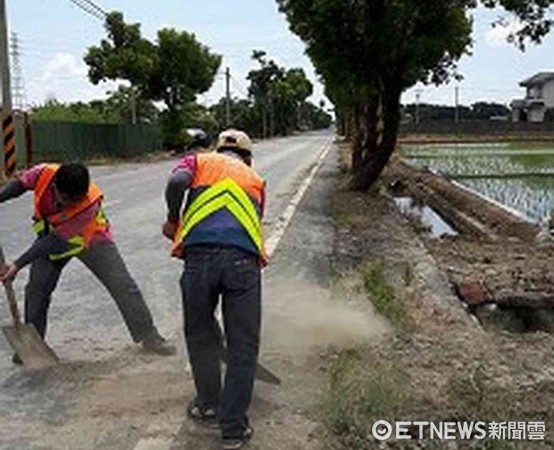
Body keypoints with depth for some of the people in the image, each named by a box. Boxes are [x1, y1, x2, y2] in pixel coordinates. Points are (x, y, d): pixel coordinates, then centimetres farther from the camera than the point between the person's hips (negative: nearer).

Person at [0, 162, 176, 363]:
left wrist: (18, 265, -34)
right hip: (51, 234, 4)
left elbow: (55, 240, -35)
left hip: (91, 239, -3)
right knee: (37, 287, -2)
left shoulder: (90, 204, -40)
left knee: (123, 285, -8)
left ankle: (148, 336, 5)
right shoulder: (44, 174, -31)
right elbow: (19, 184, -6)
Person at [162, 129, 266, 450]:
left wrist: (173, 221, 17)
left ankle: (209, 407, 35)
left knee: (201, 336, 20)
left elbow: (177, 182, 2)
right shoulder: (255, 179, 30)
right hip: (244, 258, 1)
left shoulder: (199, 161, 24)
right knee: (243, 346, 10)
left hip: (199, 254, 0)